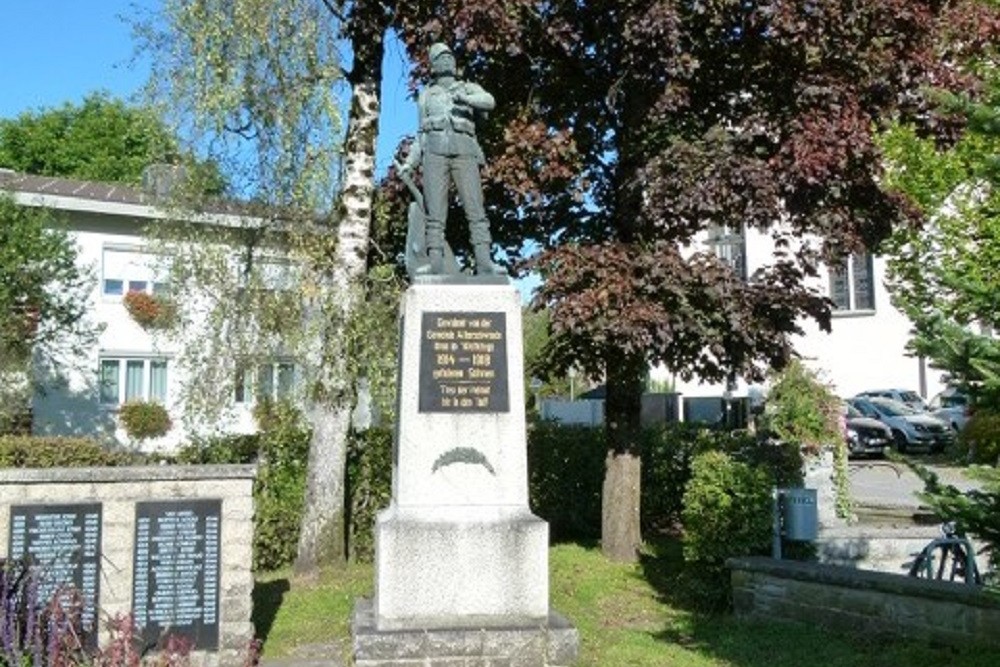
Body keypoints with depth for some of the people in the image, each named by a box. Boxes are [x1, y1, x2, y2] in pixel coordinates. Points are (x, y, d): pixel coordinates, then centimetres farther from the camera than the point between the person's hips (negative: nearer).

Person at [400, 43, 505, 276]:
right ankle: (436, 265, -17)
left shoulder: (469, 88, 21)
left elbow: (489, 101, -2)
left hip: (463, 151, -1)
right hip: (435, 151, 1)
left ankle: (484, 263, -19)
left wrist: (465, 98, -20)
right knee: (435, 212, -10)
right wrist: (409, 162, 10)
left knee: (475, 209, -12)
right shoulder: (426, 95, 25)